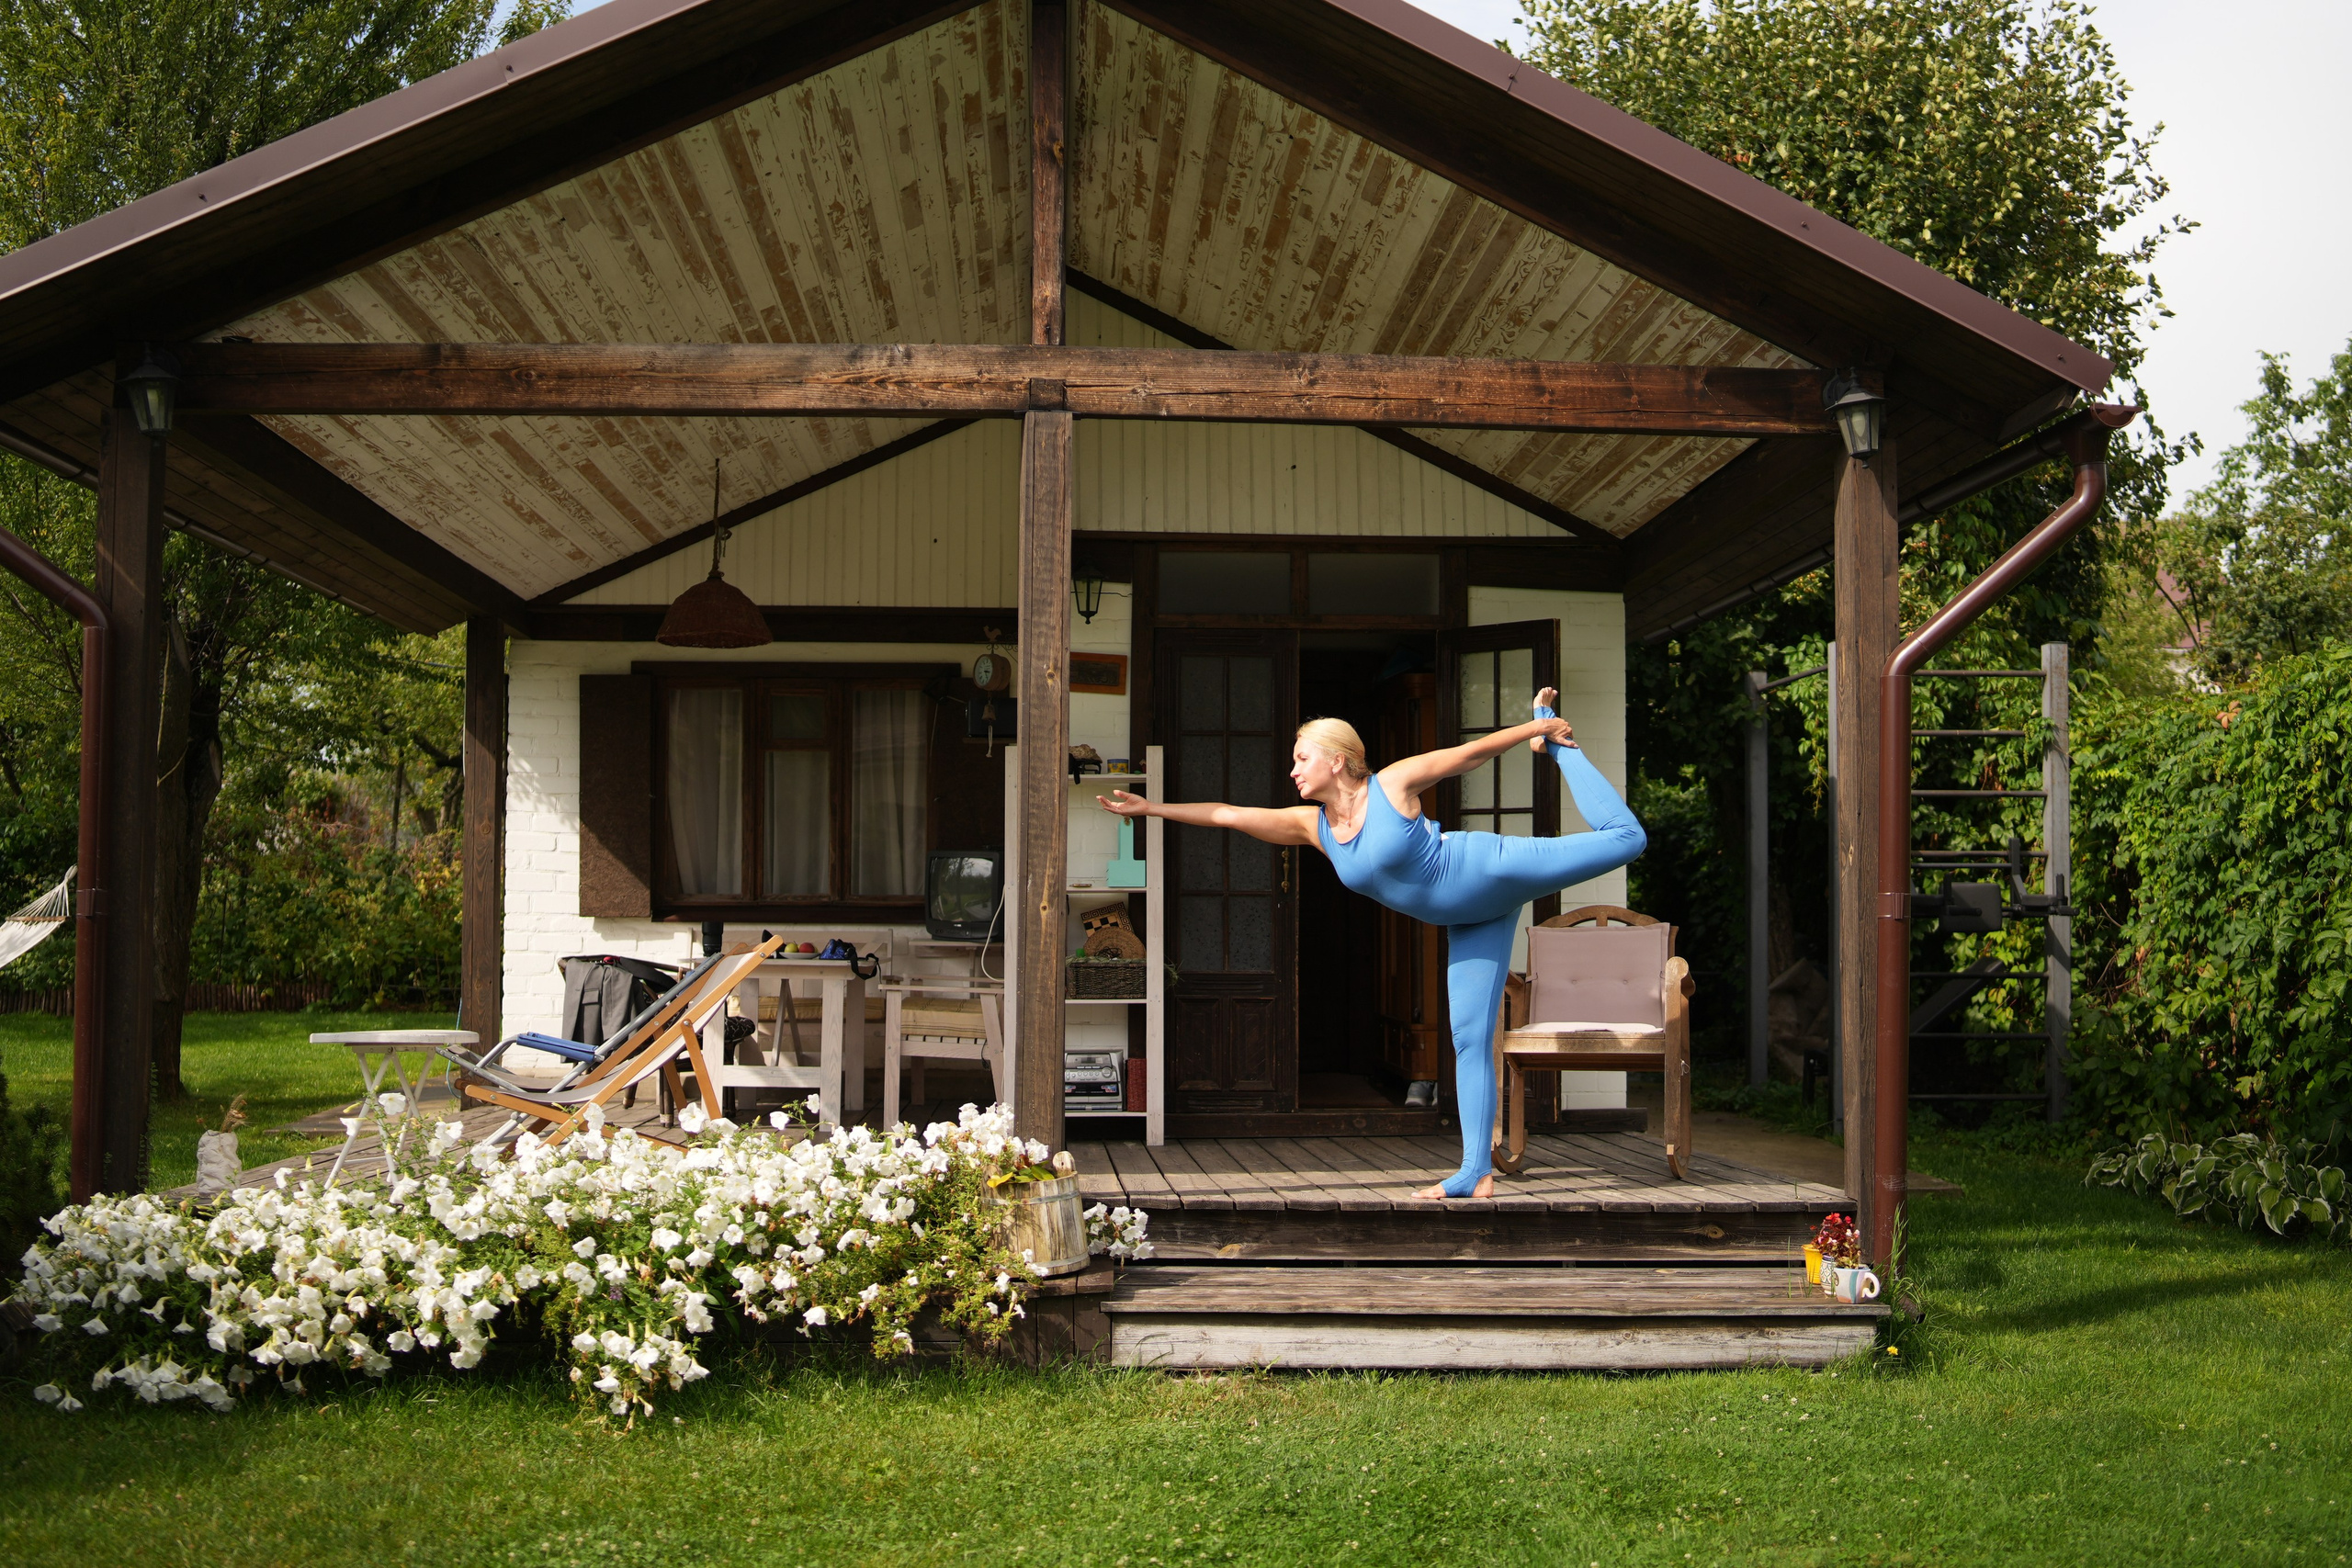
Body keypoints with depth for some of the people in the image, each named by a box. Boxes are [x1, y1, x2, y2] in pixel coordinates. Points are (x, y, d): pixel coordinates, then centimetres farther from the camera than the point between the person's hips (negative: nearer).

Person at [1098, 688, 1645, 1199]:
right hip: (1468, 921, 5)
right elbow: (1227, 814, 0)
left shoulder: (1392, 784, -16)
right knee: (1469, 1037, 2)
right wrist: (1151, 808, -1)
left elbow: (1472, 751, -8)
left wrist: (1538, 728, -3)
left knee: (1623, 838, -12)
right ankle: (1477, 1172, 3)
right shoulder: (1312, 825, -1)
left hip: (1495, 869, -5)